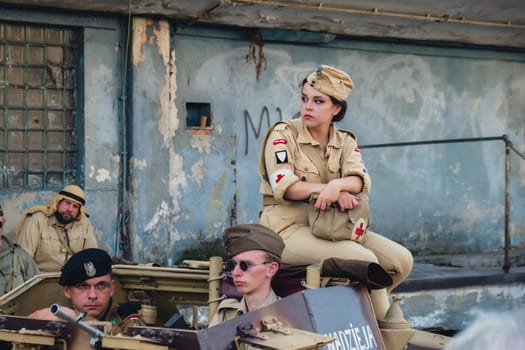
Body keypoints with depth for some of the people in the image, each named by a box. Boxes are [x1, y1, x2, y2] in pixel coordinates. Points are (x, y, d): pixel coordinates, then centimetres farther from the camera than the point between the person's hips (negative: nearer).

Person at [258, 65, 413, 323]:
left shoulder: (345, 142, 13)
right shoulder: (283, 134, -1)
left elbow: (361, 180, -7)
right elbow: (282, 185, -16)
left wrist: (337, 185, -30)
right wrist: (329, 190, -25)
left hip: (336, 224, 6)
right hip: (289, 226, -6)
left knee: (401, 259, -9)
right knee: (364, 260, -26)